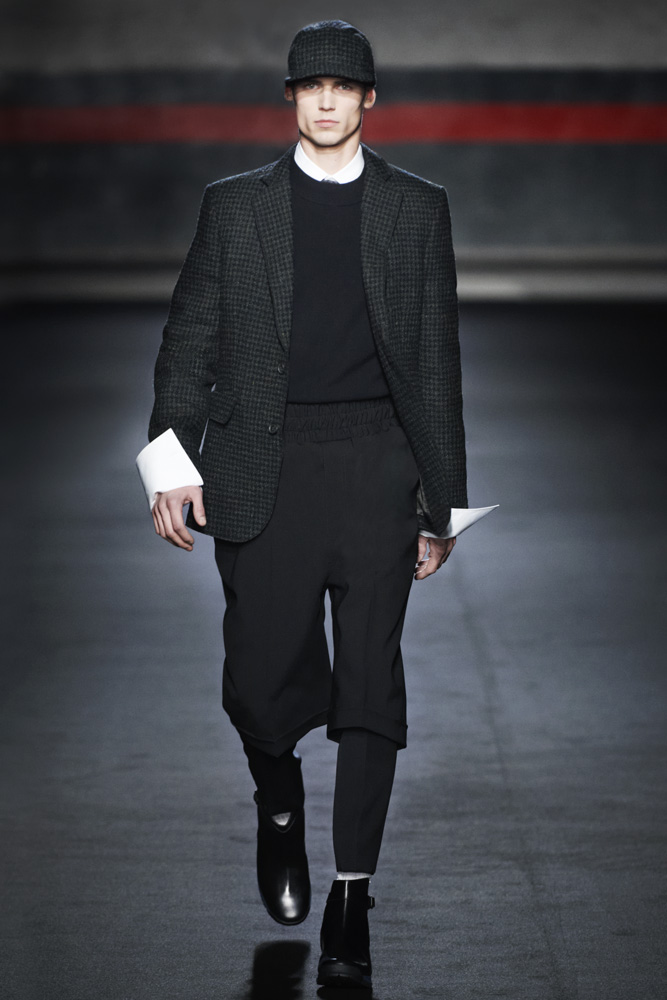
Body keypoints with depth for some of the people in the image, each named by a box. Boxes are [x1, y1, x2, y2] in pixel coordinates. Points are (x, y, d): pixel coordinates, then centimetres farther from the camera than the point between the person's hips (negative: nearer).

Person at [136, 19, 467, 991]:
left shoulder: (417, 208, 11)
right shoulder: (235, 205, 11)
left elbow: (436, 358, 11)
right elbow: (192, 335, 9)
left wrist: (443, 502, 8)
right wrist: (171, 457, -4)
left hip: (378, 465, 0)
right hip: (264, 469, 0)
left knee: (370, 681, -4)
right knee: (263, 675, -4)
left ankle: (350, 902, 4)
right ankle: (279, 809, 30)